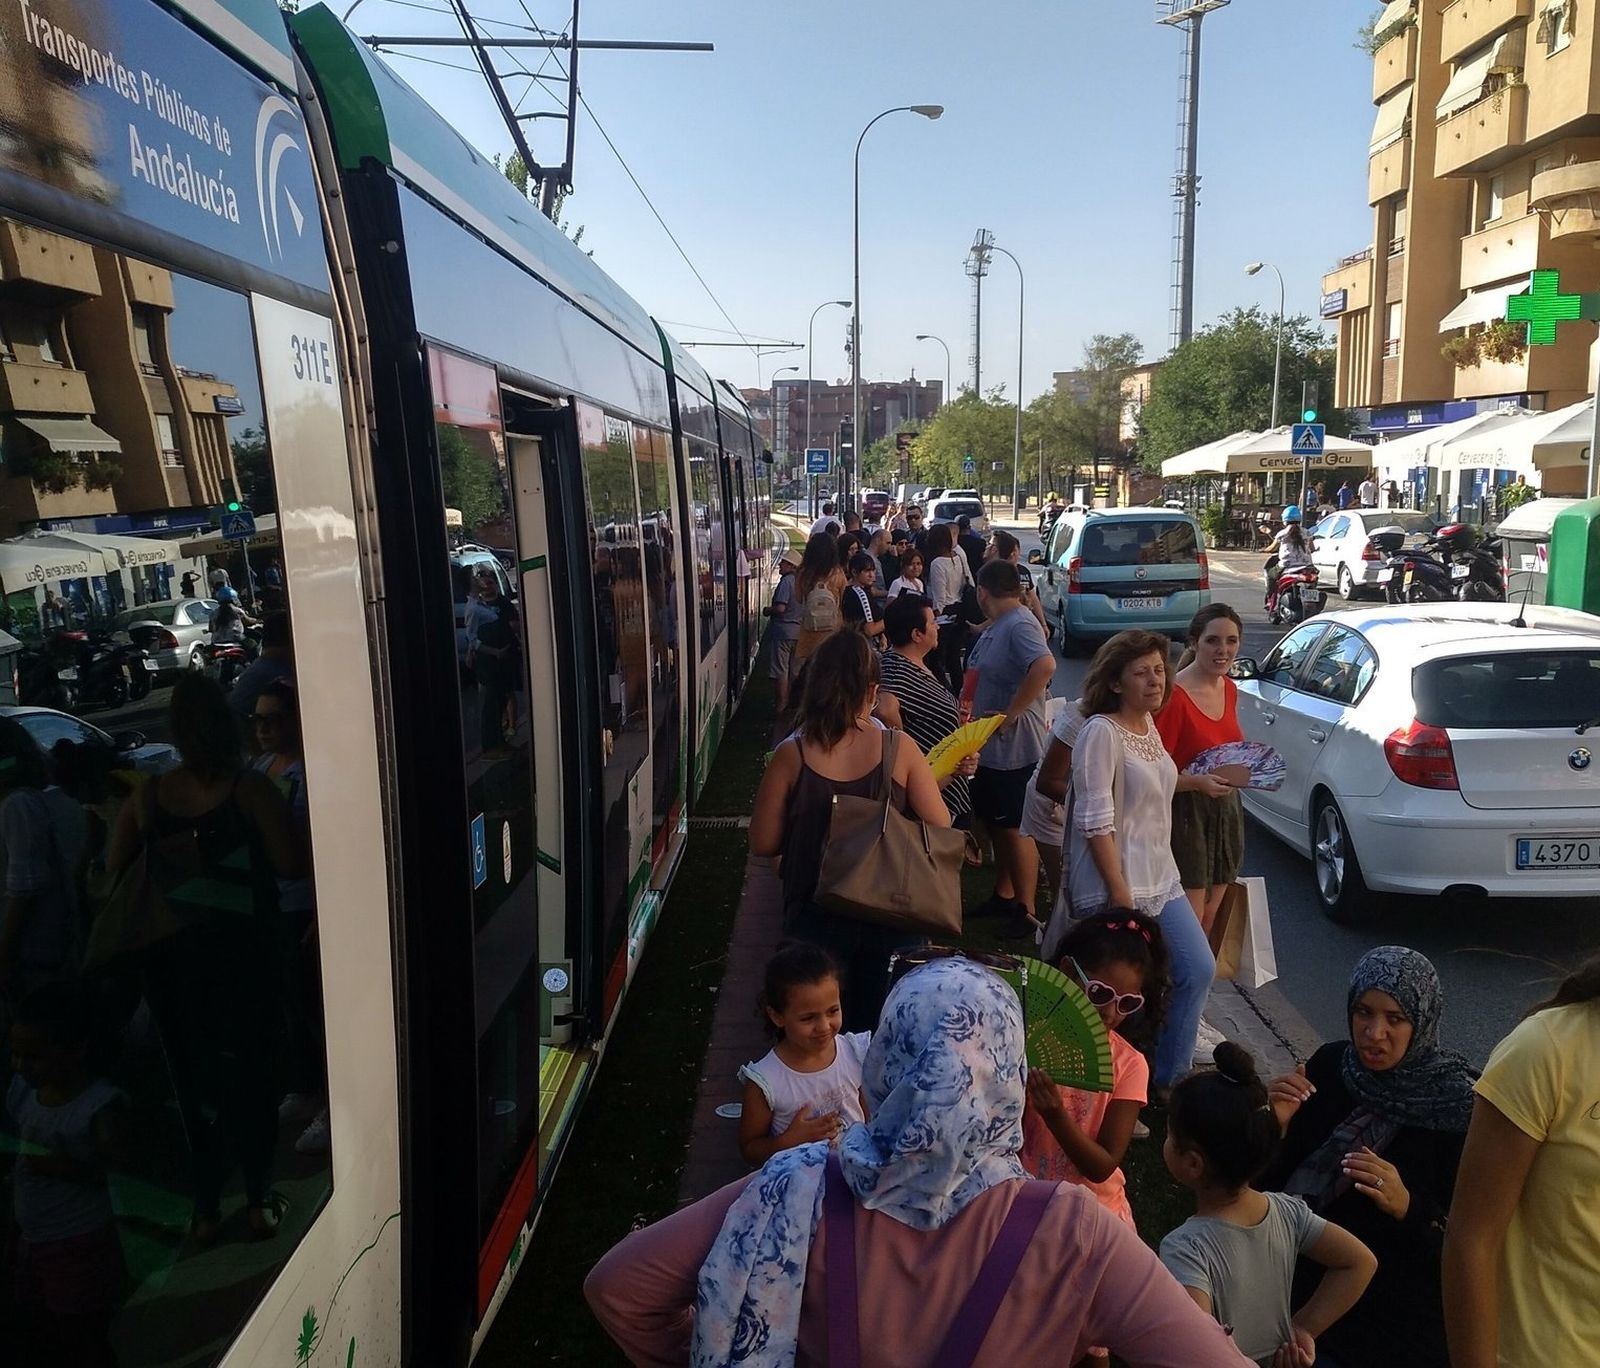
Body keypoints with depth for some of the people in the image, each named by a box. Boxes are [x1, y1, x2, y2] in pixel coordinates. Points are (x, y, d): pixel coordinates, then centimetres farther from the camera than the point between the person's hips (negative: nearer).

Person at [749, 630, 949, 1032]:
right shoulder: (899, 750, -15)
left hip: (816, 915, 0)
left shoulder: (792, 755, -15)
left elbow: (763, 843, -9)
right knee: (878, 1026, 21)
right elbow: (940, 830, -10)